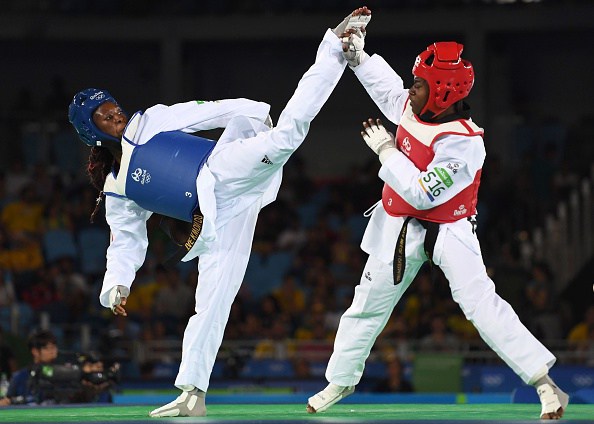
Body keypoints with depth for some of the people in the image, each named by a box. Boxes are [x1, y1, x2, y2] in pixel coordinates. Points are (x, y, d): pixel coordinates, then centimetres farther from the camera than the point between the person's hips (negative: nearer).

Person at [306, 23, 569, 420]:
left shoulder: (464, 142, -27)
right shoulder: (413, 108, -5)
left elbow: (422, 193, -30)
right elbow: (388, 88, 20)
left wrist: (385, 149, -23)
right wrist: (358, 55, 11)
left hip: (447, 231, -7)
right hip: (399, 229, 7)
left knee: (481, 303, -20)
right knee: (367, 305, 15)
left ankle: (546, 386, -20)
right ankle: (340, 381, 35)